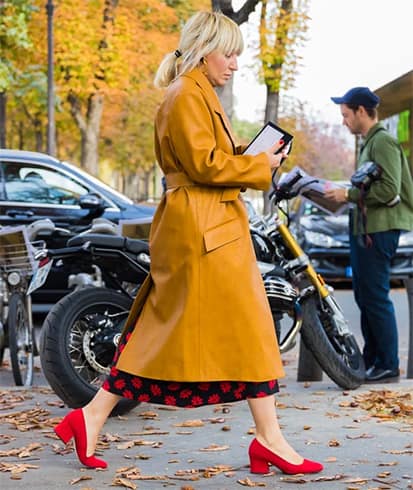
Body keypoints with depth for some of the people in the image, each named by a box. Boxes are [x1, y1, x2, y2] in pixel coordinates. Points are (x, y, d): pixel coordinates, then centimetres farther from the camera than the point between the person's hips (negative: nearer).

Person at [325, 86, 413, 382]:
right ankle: (370, 361, 23)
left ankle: (388, 366, -3)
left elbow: (389, 190, -22)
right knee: (365, 296, 15)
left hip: (379, 229, -11)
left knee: (375, 297, -8)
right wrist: (346, 194, 12)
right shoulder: (370, 142, 20)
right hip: (364, 228, 11)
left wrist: (349, 195, -16)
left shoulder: (383, 141, -12)